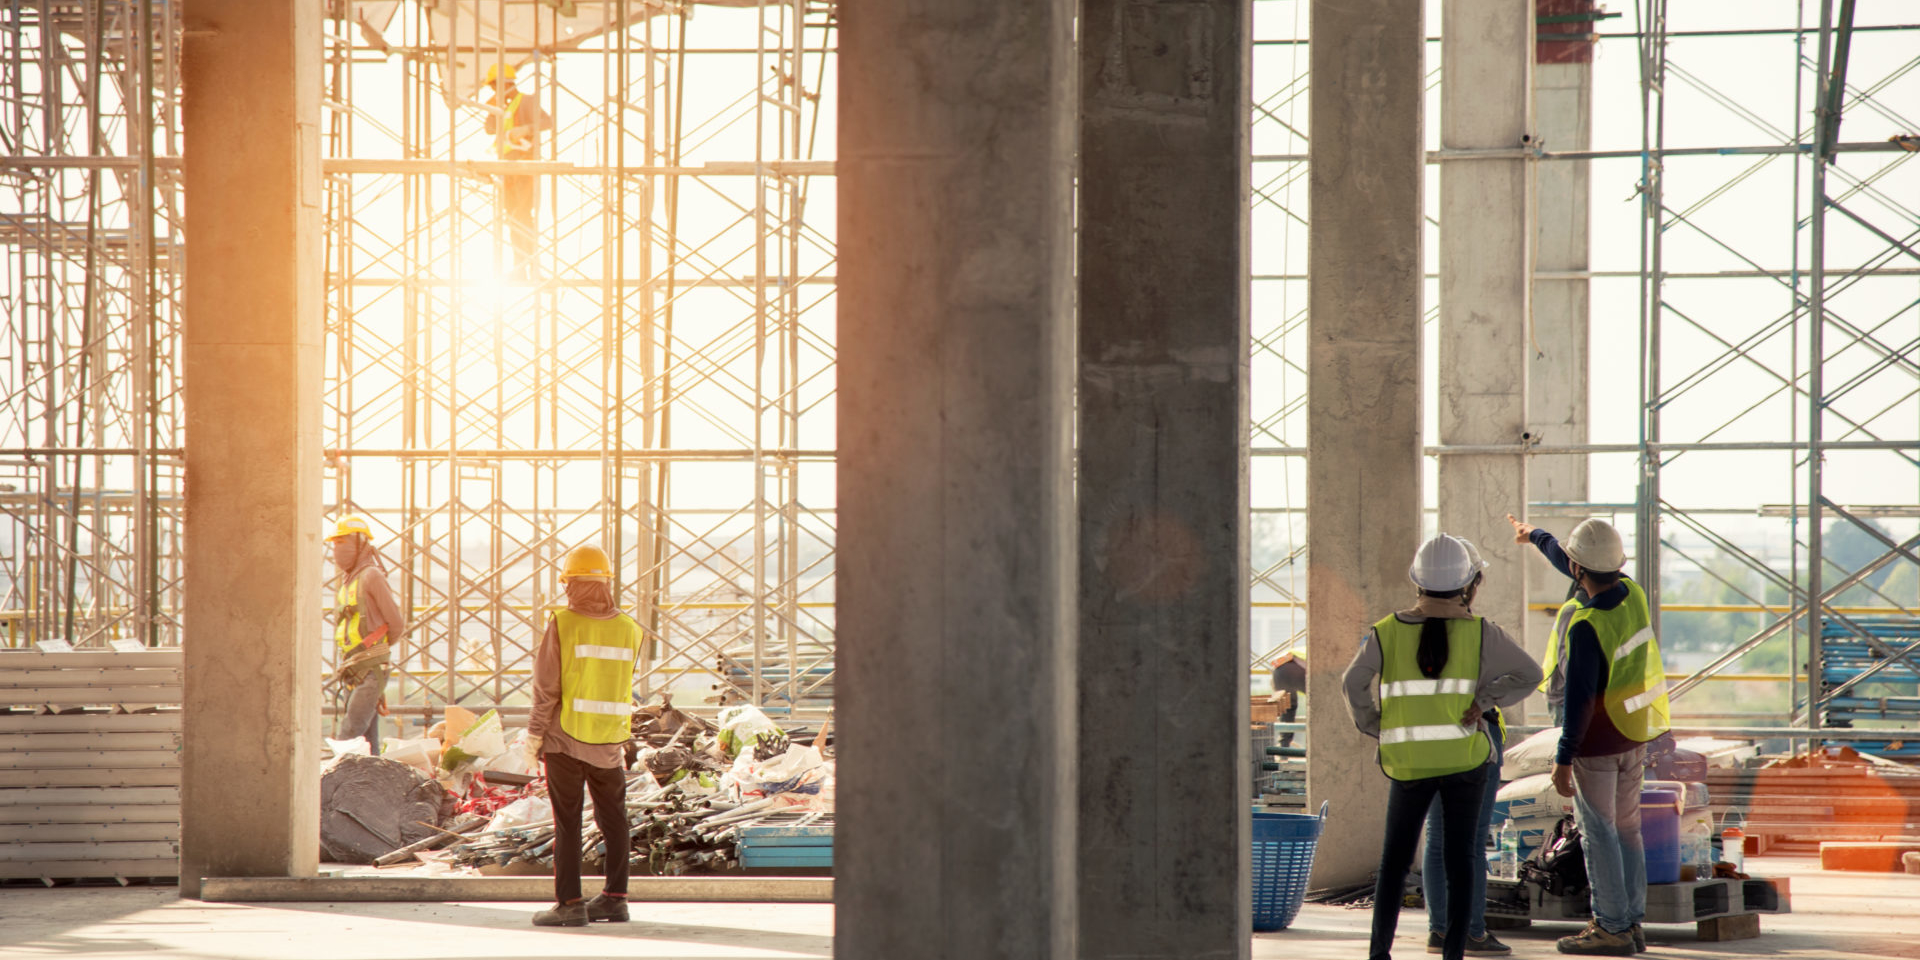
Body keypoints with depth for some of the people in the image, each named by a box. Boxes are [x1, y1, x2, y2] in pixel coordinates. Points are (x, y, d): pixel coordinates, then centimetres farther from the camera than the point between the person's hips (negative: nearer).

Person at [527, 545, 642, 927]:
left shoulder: (562, 624, -10)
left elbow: (546, 686, -9)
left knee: (567, 821, 1)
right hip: (611, 739, 3)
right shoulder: (629, 629, 1)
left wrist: (534, 733, -2)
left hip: (565, 737, -3)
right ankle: (615, 897, 18)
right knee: (613, 817, 14)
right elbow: (623, 686, 10)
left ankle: (569, 902, -2)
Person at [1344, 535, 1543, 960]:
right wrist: (1485, 699, -2)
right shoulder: (1480, 632, -5)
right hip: (1465, 758, -1)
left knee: (1395, 858, 12)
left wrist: (1376, 727, 9)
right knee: (1460, 857, 6)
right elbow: (1529, 674, -3)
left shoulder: (1388, 631, -3)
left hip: (1408, 763, 1)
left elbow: (1354, 683, -1)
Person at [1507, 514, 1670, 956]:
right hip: (1635, 736, 8)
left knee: (1598, 834, 0)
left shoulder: (1587, 626, -24)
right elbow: (1590, 572, 19)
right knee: (1627, 830, 14)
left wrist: (1563, 759, -17)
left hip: (1598, 742, -8)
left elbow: (1579, 699, -23)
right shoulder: (1632, 594, -1)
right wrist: (1536, 536, 34)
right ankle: (1632, 923, 18)